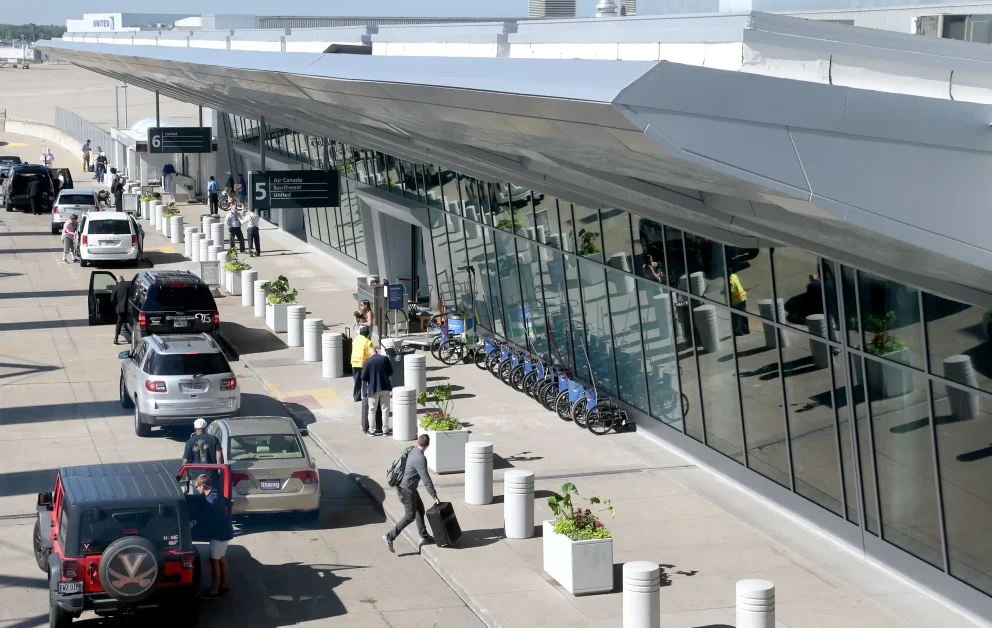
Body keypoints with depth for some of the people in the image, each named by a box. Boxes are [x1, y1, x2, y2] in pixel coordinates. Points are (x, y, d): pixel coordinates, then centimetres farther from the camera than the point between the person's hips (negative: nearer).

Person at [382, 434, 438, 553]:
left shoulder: (411, 451, 1)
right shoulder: (420, 458, -25)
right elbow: (426, 480, -23)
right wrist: (435, 497, -17)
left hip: (403, 485, 9)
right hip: (406, 489, -9)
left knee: (420, 509, 18)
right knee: (410, 516, -2)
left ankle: (424, 537, 26)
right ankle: (390, 537, -2)